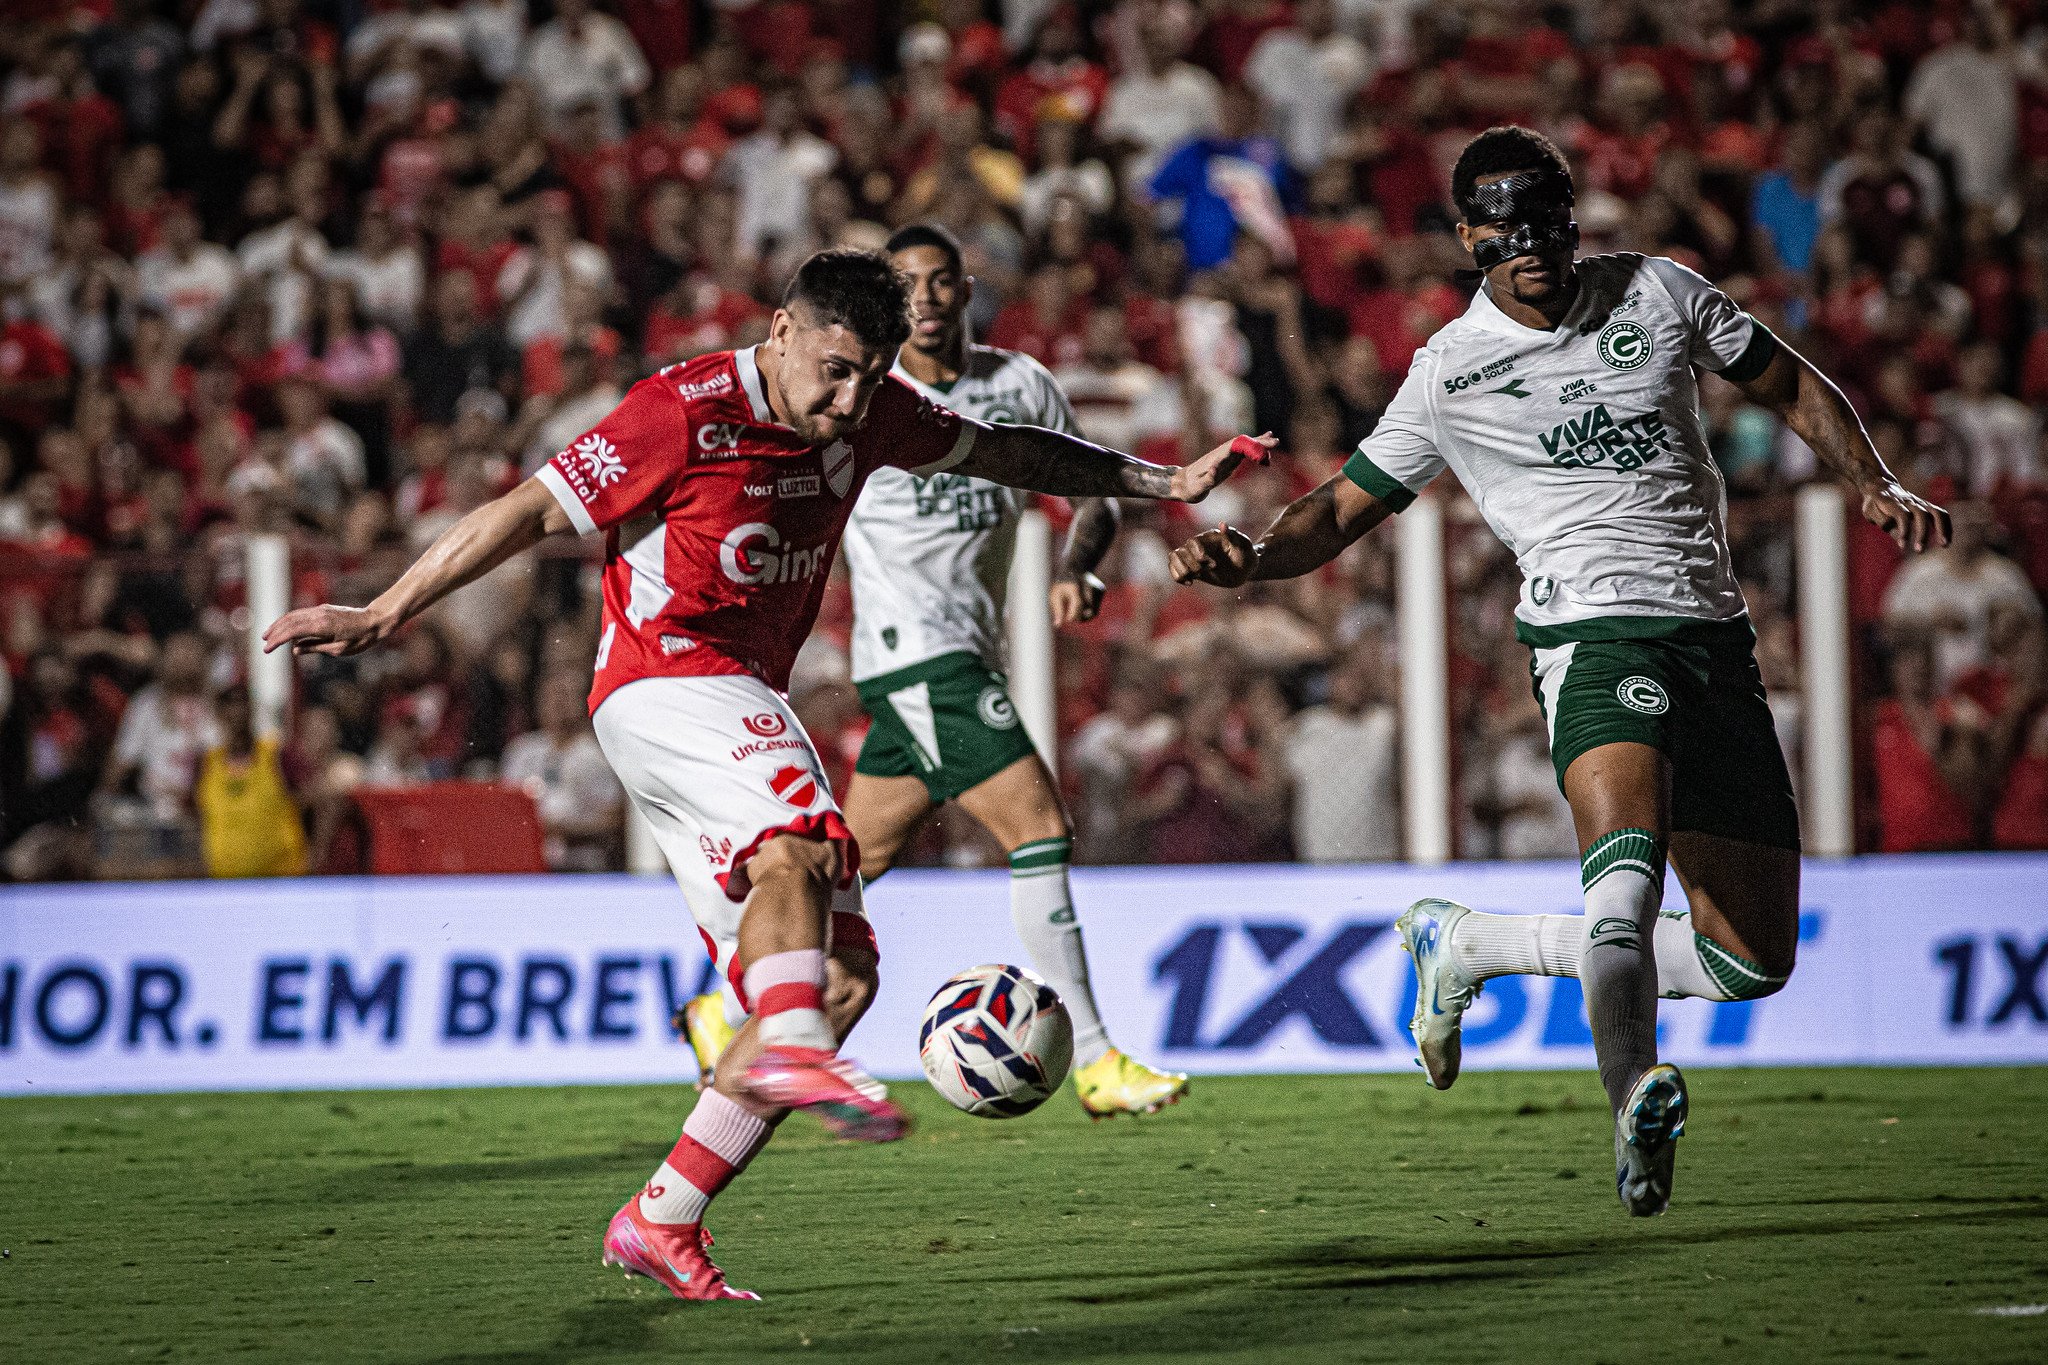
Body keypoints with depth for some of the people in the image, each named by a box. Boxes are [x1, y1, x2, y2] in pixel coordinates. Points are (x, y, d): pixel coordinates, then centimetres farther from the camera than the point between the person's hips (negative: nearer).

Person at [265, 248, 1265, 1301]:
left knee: (839, 976, -3)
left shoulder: (866, 414, 7)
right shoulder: (682, 413, -14)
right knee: (800, 840, -36)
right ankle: (788, 1047, -61)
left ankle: (662, 1222, -2)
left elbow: (1005, 453, 22)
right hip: (660, 682, -8)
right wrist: (383, 615, -16)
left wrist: (1163, 482, 24)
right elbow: (531, 512, -14)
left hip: (742, 706, 8)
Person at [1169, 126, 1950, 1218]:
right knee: (1629, 865, -36)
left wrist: (1876, 488, 6)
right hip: (1593, 630, -4)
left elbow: (1793, 388, 21)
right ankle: (1635, 1110, -41)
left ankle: (1469, 943, 19)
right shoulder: (1449, 372, 4)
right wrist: (1249, 556, -11)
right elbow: (1345, 510, 10)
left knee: (1751, 962, 4)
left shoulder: (1658, 292, 10)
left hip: (1716, 637, 4)